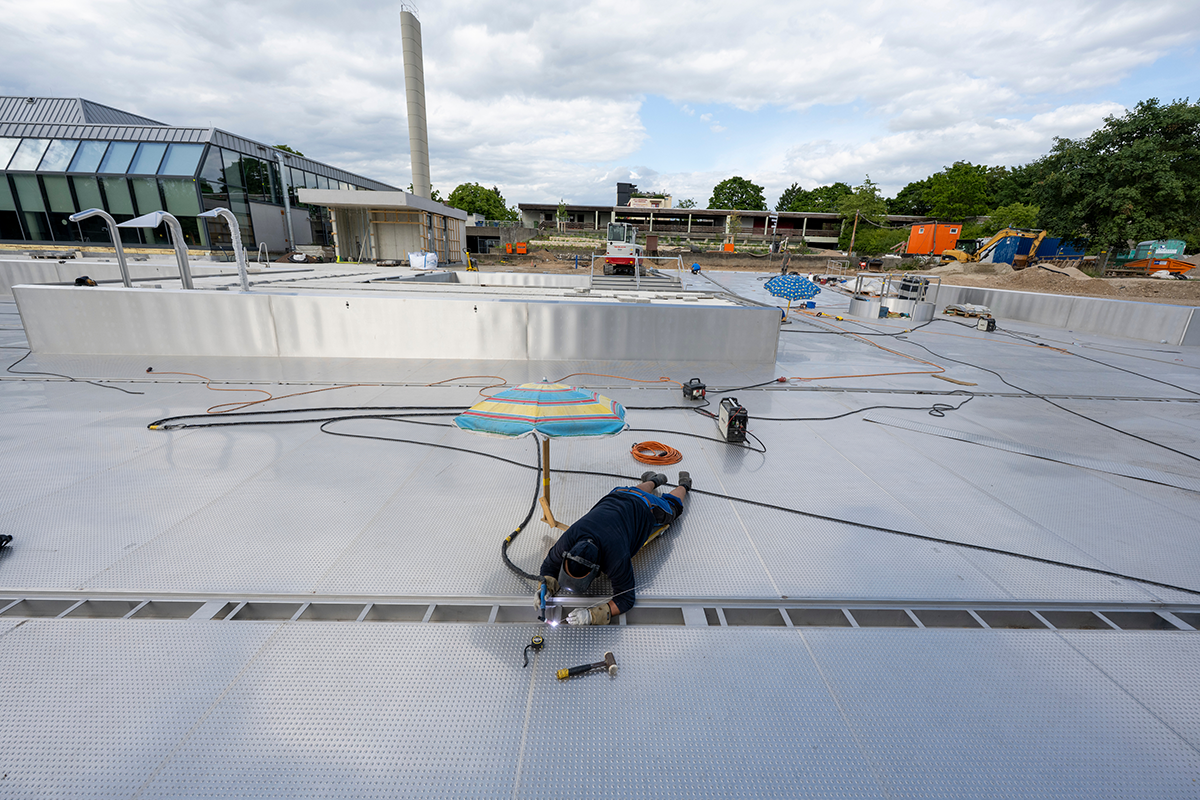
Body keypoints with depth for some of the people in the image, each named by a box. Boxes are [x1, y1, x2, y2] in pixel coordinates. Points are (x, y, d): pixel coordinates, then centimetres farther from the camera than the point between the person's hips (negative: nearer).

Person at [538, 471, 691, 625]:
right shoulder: (568, 539, -39)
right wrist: (546, 586, -41)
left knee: (672, 507, 33)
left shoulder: (617, 559, -51)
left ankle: (684, 484, 60)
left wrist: (591, 615, -55)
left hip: (646, 509, -3)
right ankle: (654, 480, 68)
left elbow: (625, 599, -41)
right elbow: (550, 565, -20)